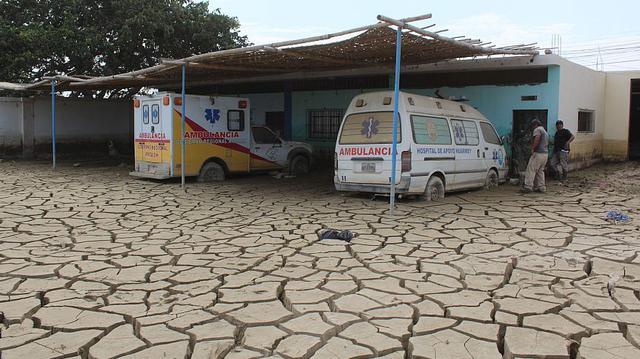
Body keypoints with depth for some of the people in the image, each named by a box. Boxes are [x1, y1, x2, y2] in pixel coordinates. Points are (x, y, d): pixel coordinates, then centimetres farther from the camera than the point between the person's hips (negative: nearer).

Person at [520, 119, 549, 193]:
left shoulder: (537, 129, -5)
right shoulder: (545, 132, 26)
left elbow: (537, 137, -25)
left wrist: (532, 148, -17)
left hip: (538, 153, -9)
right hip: (546, 153, 9)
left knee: (531, 170, -8)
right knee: (540, 171, 15)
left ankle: (528, 187, -12)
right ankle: (541, 187, 13)